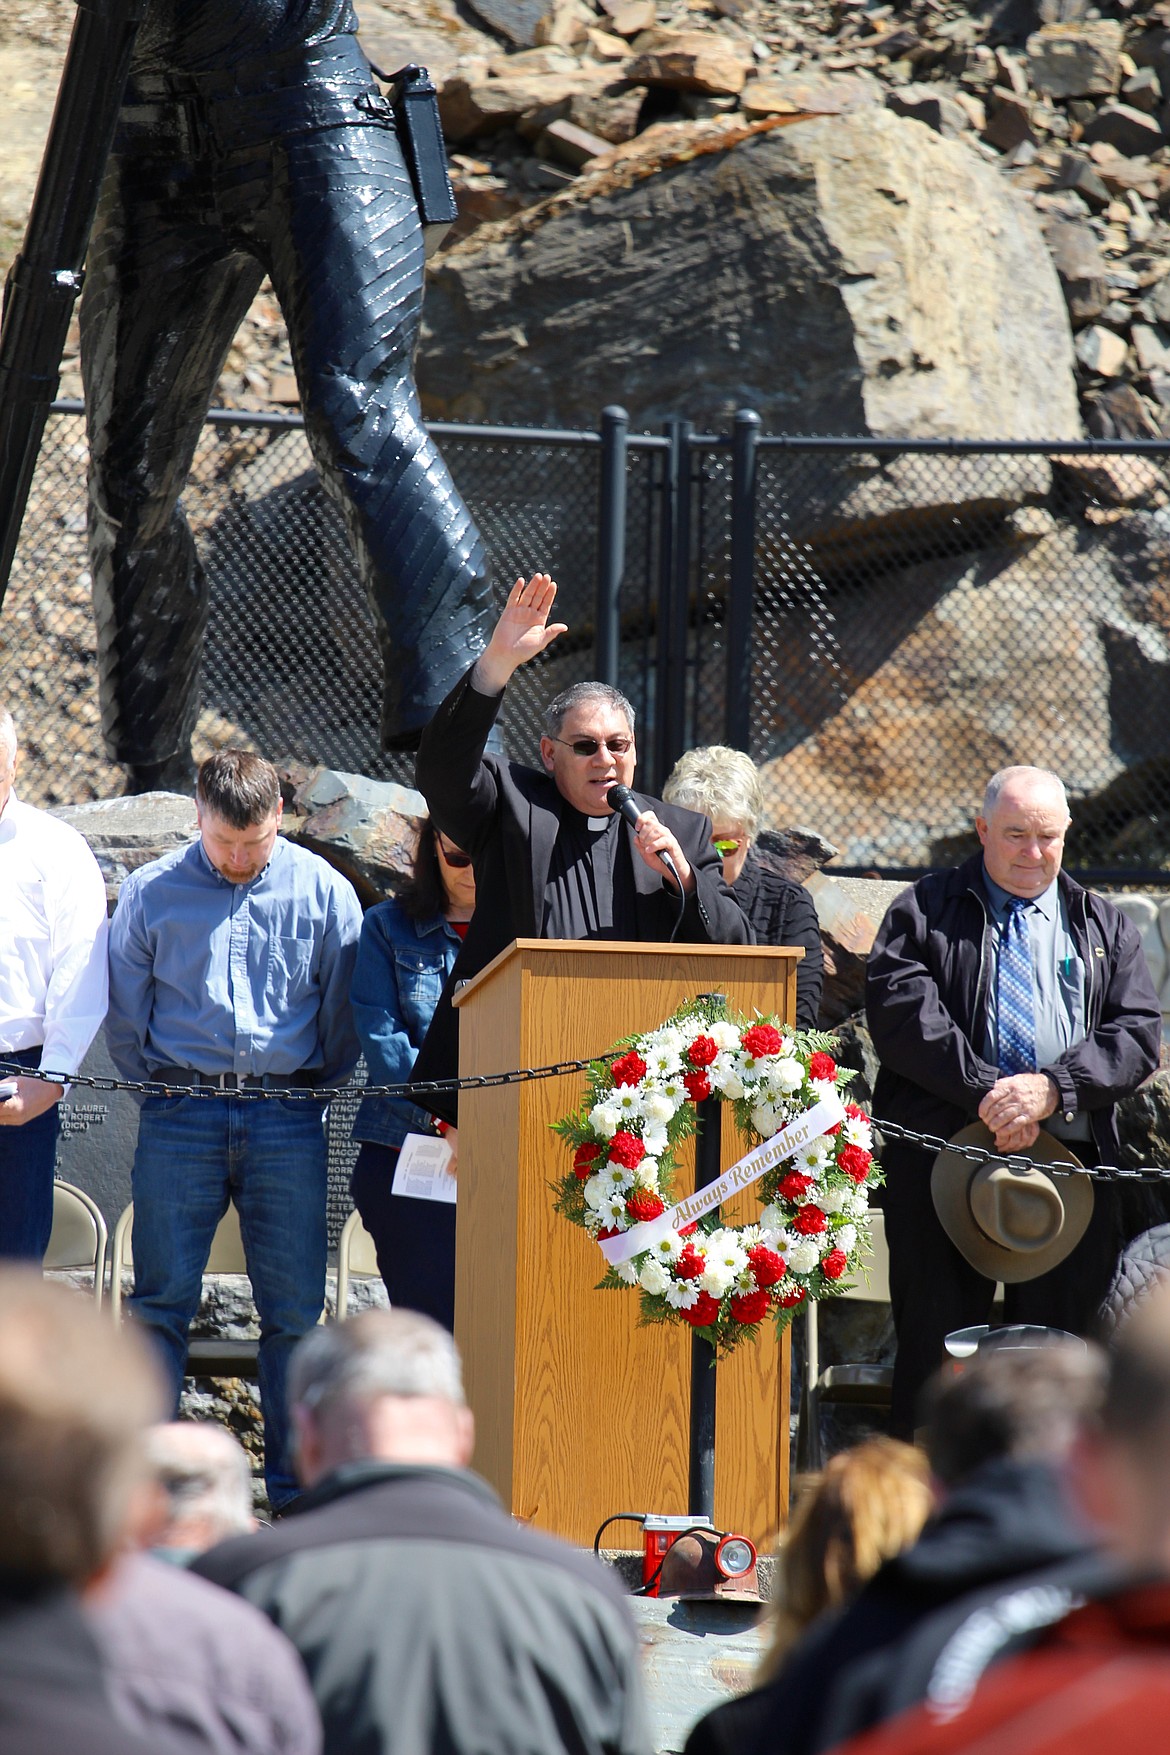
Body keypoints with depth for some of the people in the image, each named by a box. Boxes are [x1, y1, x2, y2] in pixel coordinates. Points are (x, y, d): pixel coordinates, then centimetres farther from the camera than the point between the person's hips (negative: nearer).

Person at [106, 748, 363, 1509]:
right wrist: (166, 1090, 11)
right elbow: (126, 1015, 11)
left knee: (294, 1307, 1)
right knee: (161, 1302, -3)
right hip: (181, 1115, 0)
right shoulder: (151, 892, 2)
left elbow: (343, 1011, 10)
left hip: (288, 1118, 0)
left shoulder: (323, 891, 2)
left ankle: (294, 1485, 8)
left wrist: (313, 1089, 11)